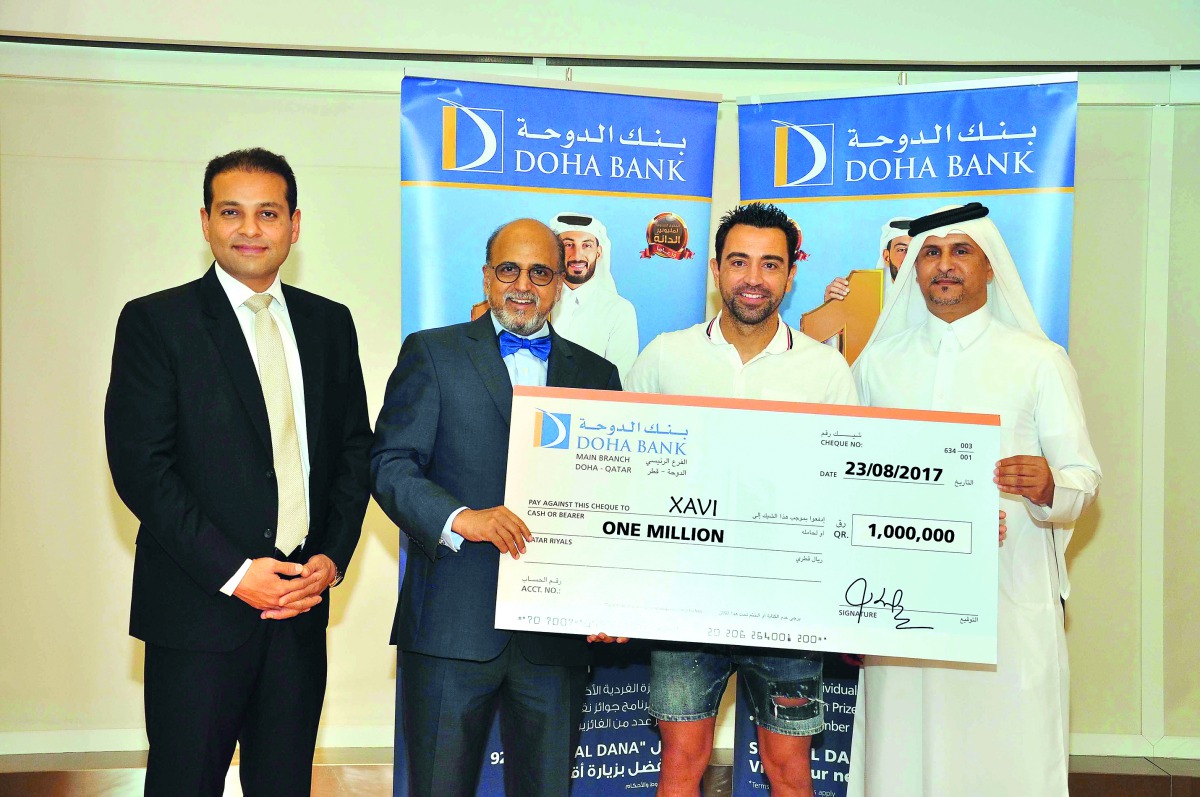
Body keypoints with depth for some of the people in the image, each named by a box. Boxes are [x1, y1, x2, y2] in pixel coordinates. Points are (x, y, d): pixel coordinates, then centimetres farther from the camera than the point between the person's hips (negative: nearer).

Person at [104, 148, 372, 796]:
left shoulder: (330, 323, 10)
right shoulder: (154, 322, -4)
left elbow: (355, 449, 12)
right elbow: (140, 467, -10)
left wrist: (333, 557, -2)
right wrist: (233, 572, -14)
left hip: (301, 603, 4)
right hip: (199, 609, -4)